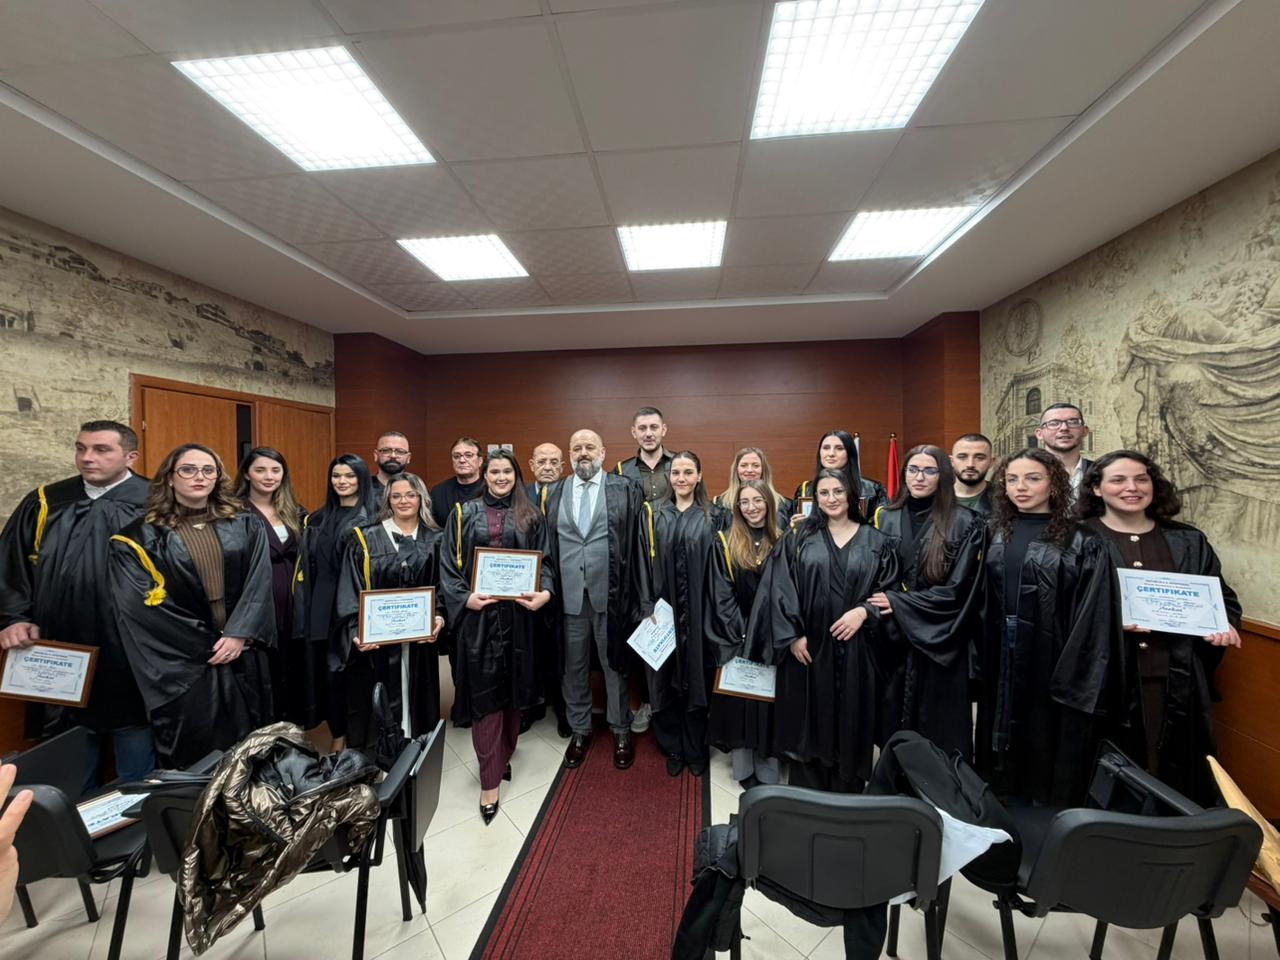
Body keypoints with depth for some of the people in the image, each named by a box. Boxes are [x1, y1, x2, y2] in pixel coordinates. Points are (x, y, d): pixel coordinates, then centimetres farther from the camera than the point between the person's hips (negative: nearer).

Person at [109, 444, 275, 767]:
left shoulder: (246, 527, 4)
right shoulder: (141, 536, -3)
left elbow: (258, 584, -2)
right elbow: (145, 603, -8)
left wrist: (239, 634, -14)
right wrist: (206, 644, -9)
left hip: (242, 655, 2)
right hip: (181, 663, -2)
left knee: (247, 748, 13)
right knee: (193, 751, 9)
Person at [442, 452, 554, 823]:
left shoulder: (531, 515, 6)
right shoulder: (464, 513, 5)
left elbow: (544, 561, 4)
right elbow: (450, 564, 3)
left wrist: (544, 592, -14)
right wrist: (465, 598, -12)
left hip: (519, 614, 1)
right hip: (478, 614, -1)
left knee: (514, 687, 12)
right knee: (484, 694, 1)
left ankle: (504, 755, 35)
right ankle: (490, 781, 12)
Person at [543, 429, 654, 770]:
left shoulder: (625, 489, -2)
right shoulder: (555, 493, 8)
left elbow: (638, 542, -5)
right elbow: (547, 545, 8)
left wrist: (643, 599, -8)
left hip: (610, 593, -2)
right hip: (569, 594, 3)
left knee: (614, 664, 12)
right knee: (574, 666, 16)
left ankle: (621, 731, 34)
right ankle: (579, 730, 38)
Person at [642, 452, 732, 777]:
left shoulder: (715, 517, 2)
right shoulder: (656, 517, 6)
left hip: (700, 614, -1)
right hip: (664, 611, 1)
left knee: (697, 680, 10)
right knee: (666, 681, 10)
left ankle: (696, 749, 30)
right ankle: (673, 748, 30)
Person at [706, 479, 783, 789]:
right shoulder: (725, 545, -1)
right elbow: (722, 597, -4)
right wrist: (743, 635, -11)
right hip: (737, 638, -1)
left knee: (769, 702, 8)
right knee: (739, 701, 6)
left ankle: (768, 773, 23)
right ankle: (743, 770, 23)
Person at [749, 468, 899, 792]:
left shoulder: (875, 541, 6)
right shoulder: (798, 537, 2)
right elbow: (779, 587, -4)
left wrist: (864, 611, -13)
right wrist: (792, 635, -10)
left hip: (854, 648, 1)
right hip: (807, 645, 0)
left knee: (849, 721, 10)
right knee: (808, 720, 9)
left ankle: (847, 794, 28)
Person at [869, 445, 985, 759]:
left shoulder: (965, 523, -4)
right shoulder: (885, 518, 5)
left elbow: (958, 589, -10)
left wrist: (898, 602, -14)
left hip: (940, 644, -3)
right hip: (893, 641, 3)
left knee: (939, 728, 8)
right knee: (894, 724, 12)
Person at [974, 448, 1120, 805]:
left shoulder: (1082, 542, -8)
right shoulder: (998, 536, 5)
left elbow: (1093, 619, -11)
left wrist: (1078, 679, -15)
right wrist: (980, 662, 9)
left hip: (1054, 666, -4)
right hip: (1003, 665, 4)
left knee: (1051, 755, 9)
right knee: (1011, 745, 17)